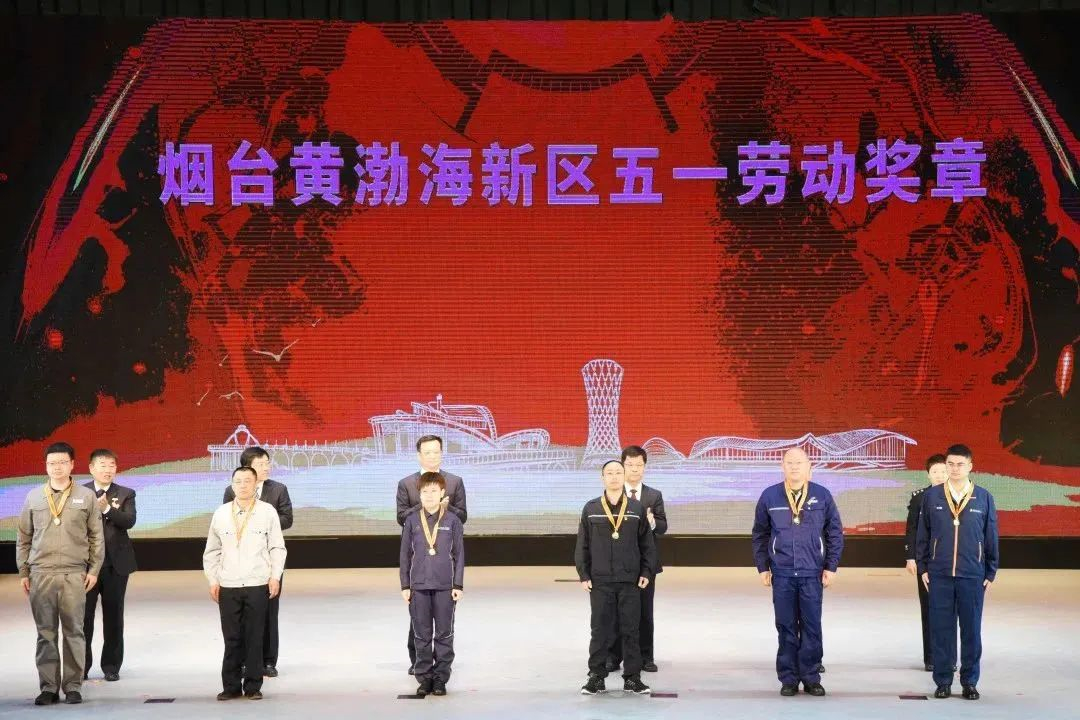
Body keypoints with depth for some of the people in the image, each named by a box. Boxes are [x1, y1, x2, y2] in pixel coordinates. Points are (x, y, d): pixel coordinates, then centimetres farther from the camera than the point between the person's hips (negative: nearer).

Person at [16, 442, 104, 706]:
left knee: (73, 632, 0)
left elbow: (96, 537, 8)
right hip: (40, 574, 1)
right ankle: (48, 687, 8)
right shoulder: (33, 497, 10)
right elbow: (23, 538, 13)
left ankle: (73, 687, 5)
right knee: (45, 633, 3)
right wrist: (23, 572, 8)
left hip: (74, 575, -1)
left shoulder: (86, 496, 6)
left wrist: (94, 570, 2)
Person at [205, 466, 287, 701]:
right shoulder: (221, 513, 6)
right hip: (228, 586, 1)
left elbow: (277, 548, 4)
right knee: (232, 638, 4)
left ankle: (253, 686, 10)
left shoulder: (268, 511, 1)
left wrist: (275, 577, -3)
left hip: (258, 585, -1)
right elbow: (212, 551, 11)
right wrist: (212, 580, 6)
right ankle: (231, 686, 12)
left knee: (254, 638, 2)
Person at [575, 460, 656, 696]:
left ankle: (632, 678, 11)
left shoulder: (637, 508, 4)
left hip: (630, 581, 1)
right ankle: (596, 677, 11)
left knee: (630, 630, 4)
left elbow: (647, 543, 7)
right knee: (601, 630, 2)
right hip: (600, 581, 0)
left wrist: (647, 572, 1)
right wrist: (583, 575, 1)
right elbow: (582, 544, 5)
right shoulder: (591, 509, 3)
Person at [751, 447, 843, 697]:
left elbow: (836, 534, 5)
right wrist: (762, 567, 5)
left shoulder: (822, 496, 1)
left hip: (813, 574, 0)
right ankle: (788, 679, 12)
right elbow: (759, 535, 9)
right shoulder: (770, 496, 2)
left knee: (812, 628, 3)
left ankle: (811, 678, 12)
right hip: (782, 574, 0)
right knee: (786, 629, 5)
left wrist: (831, 567, 0)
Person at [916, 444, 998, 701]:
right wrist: (922, 568, 4)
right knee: (941, 630, 3)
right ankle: (943, 681, 12)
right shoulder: (932, 496, 2)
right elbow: (923, 535, 7)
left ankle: (970, 682, 14)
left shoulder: (983, 498, 2)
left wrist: (990, 574, 5)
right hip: (939, 576, 0)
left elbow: (991, 538, 6)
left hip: (973, 576, 0)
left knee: (971, 630, 4)